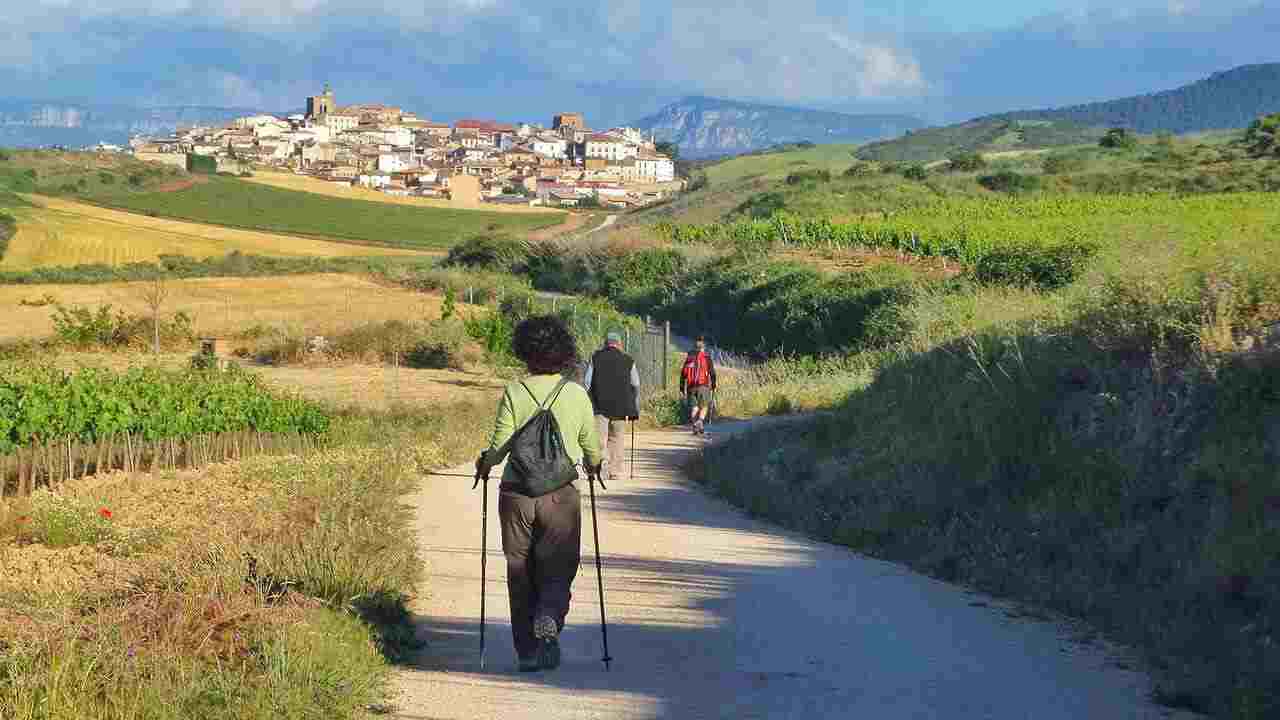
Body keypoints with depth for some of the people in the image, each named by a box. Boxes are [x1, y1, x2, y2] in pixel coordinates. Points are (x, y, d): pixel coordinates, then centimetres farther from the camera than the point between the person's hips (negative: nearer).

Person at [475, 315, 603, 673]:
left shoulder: (514, 393, -5)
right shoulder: (577, 395, 0)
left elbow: (499, 447, -8)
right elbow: (592, 449, 7)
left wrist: (483, 463, 14)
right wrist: (593, 465, 29)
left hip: (517, 493, 0)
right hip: (561, 496, 0)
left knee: (520, 573, 11)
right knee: (558, 569, 10)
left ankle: (527, 650, 11)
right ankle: (548, 617, -20)